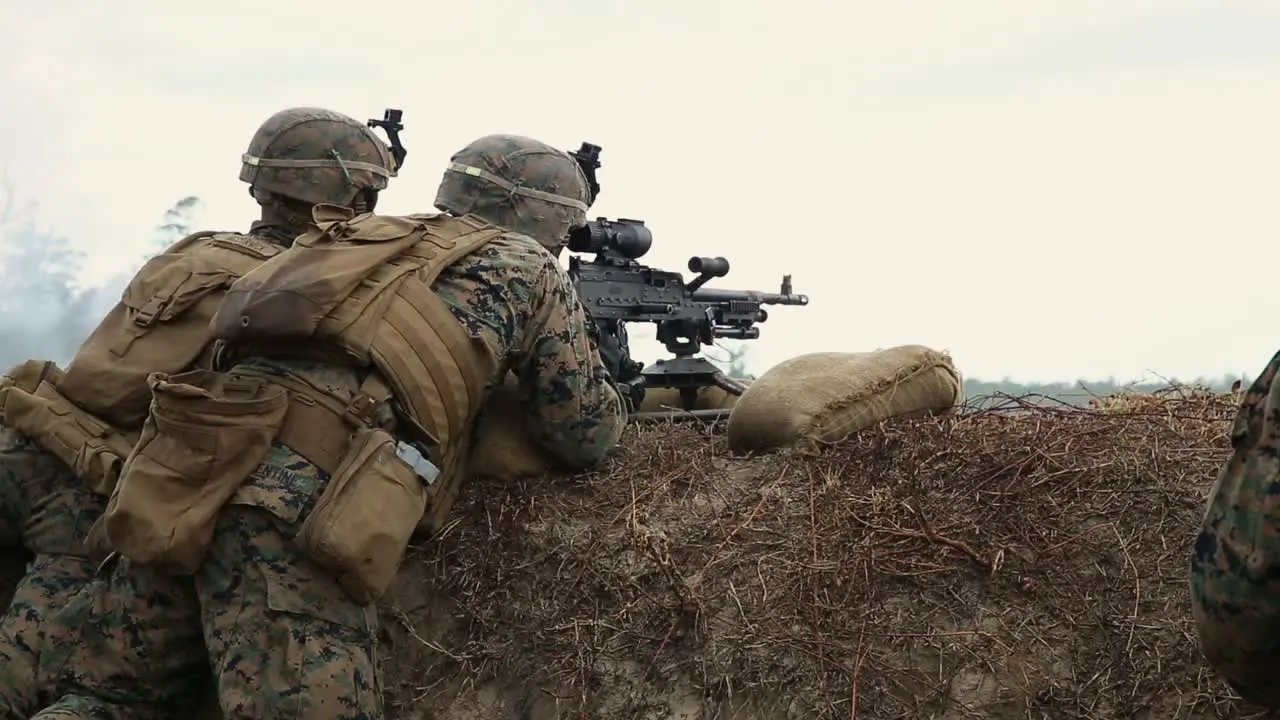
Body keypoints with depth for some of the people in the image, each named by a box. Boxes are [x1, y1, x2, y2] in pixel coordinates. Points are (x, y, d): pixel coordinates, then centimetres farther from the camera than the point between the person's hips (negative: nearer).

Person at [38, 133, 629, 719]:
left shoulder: (374, 237, 34)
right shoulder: (529, 269, 17)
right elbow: (585, 439, 22)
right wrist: (609, 401, 44)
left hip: (188, 468, 7)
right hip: (300, 507, -7)